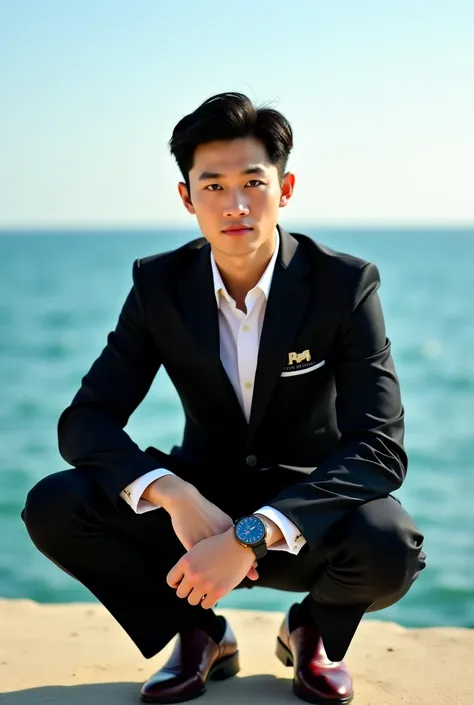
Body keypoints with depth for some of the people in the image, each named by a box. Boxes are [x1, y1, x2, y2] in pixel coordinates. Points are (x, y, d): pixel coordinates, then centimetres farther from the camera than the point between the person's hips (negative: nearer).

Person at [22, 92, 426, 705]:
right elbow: (84, 421, -12)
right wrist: (174, 494, -34)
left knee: (388, 548, -36)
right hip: (201, 505, 2)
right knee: (53, 506, -22)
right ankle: (199, 634, 3)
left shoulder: (346, 284, -16)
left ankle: (315, 631, 3)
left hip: (308, 510, -2)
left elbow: (381, 449, -25)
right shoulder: (159, 284, -8)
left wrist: (251, 536, -38)